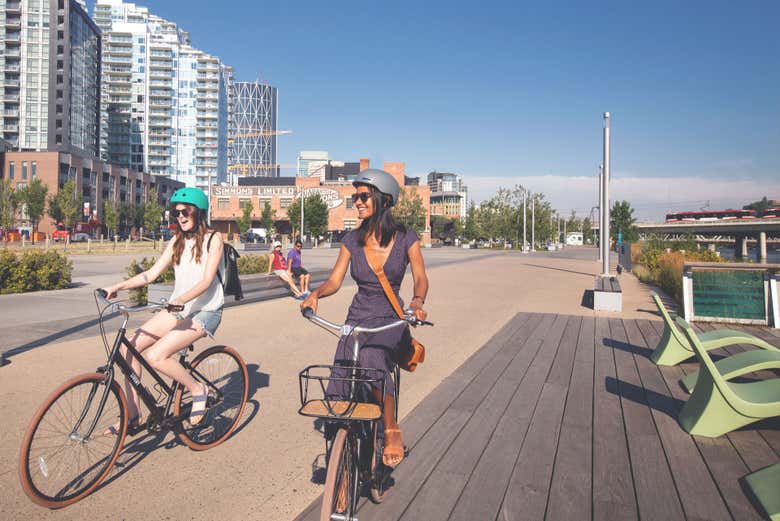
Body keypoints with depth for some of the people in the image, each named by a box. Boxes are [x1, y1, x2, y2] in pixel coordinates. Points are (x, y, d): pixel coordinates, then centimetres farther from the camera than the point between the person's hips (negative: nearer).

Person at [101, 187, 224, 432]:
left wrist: (182, 299, -33)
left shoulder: (213, 239, -6)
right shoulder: (177, 241, 12)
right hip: (178, 309, 7)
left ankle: (198, 389, -2)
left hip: (205, 311, -7)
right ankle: (132, 415, 6)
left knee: (155, 356, -24)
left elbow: (207, 280, -17)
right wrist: (118, 286, -8)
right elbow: (152, 273, 6)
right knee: (129, 347, -7)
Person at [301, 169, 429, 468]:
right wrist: (316, 294, -21)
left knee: (371, 357, -35)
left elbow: (420, 278, -8)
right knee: (338, 394, -7)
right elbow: (335, 280, 0)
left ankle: (392, 432, -13)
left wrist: (417, 302, -29)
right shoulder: (352, 240, 2)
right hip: (357, 319, 3)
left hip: (391, 320, -3)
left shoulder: (406, 238, -5)